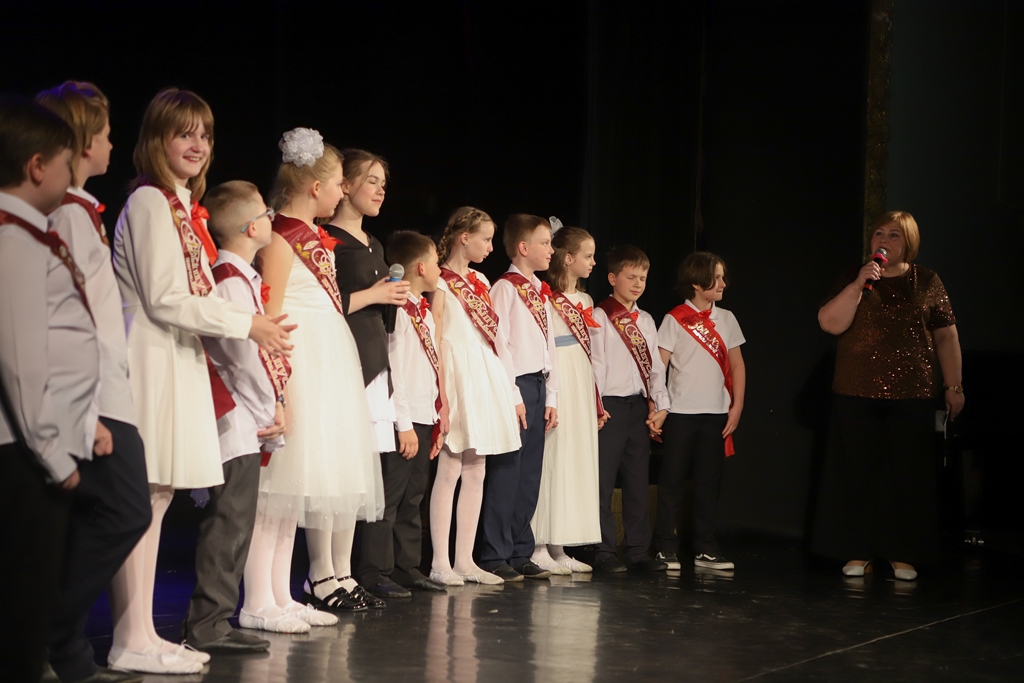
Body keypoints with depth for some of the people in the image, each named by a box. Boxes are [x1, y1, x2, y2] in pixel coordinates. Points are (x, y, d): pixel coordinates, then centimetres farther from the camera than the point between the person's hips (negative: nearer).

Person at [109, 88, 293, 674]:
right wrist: (248, 325, -10)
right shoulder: (150, 203, -9)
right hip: (152, 359, -10)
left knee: (156, 498, 9)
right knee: (142, 499, -8)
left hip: (180, 361, 10)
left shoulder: (183, 207, 20)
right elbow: (165, 299, -15)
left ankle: (143, 635, 13)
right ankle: (132, 642, -5)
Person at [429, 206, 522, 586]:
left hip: (486, 378, 8)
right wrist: (441, 396, -17)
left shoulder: (480, 281, 17)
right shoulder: (441, 284, -5)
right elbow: (435, 341, -10)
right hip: (458, 379, -8)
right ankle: (440, 562, -5)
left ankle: (465, 560, 10)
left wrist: (510, 391, 16)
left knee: (476, 473, 7)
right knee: (451, 469, -8)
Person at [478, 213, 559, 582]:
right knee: (506, 473, -6)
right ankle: (496, 556, 0)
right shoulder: (505, 288, -7)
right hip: (515, 385, -8)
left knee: (530, 475, 9)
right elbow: (498, 345, -13)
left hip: (538, 387, 8)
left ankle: (520, 553, 15)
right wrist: (513, 396, -16)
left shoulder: (542, 292, 18)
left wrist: (550, 396, 13)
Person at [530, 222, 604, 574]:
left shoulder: (584, 301, 17)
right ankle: (540, 548, -2)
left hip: (582, 387, 9)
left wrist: (597, 402, 17)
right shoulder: (546, 298, -9)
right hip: (557, 386, -8)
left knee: (578, 462, 8)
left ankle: (559, 548, 13)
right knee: (553, 461, -7)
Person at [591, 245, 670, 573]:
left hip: (640, 405, 6)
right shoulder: (600, 317, -4)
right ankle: (604, 551, 3)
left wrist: (659, 405, 5)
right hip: (611, 404, -6)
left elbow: (655, 365, 14)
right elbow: (595, 364, -9)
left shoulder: (646, 320, 15)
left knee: (638, 480, 9)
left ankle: (638, 550, 15)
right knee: (604, 480, -3)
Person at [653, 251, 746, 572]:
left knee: (708, 482, 7)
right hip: (680, 412, -4)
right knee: (672, 480, 1)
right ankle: (666, 547, 8)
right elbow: (658, 366, -4)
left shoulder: (726, 319, 8)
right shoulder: (675, 319, -3)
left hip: (716, 413, 4)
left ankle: (705, 548, 14)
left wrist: (737, 407, 6)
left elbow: (737, 365, 12)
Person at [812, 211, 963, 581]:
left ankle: (903, 554, 11)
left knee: (909, 475, 2)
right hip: (857, 396, 0)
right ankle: (858, 551, 11)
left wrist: (954, 385, 4)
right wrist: (859, 284, -17)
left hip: (913, 396, 0)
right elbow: (830, 323, -8)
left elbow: (946, 336, 7)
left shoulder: (927, 282, 6)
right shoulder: (852, 278, 6)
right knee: (857, 473, 1)